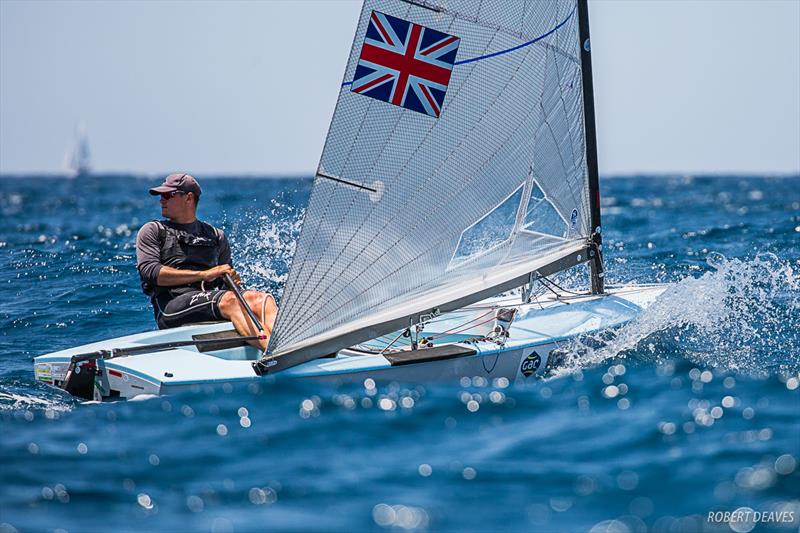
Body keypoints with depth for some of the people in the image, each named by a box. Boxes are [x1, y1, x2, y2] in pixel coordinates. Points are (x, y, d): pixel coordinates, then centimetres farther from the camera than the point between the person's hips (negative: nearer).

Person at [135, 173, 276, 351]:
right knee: (229, 300, -34)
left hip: (211, 298, 4)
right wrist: (203, 274, -9)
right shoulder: (153, 231, 16)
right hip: (173, 305, -4)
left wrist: (232, 281, -3)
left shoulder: (216, 236, 27)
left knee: (262, 298, -27)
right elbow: (150, 272, -1)